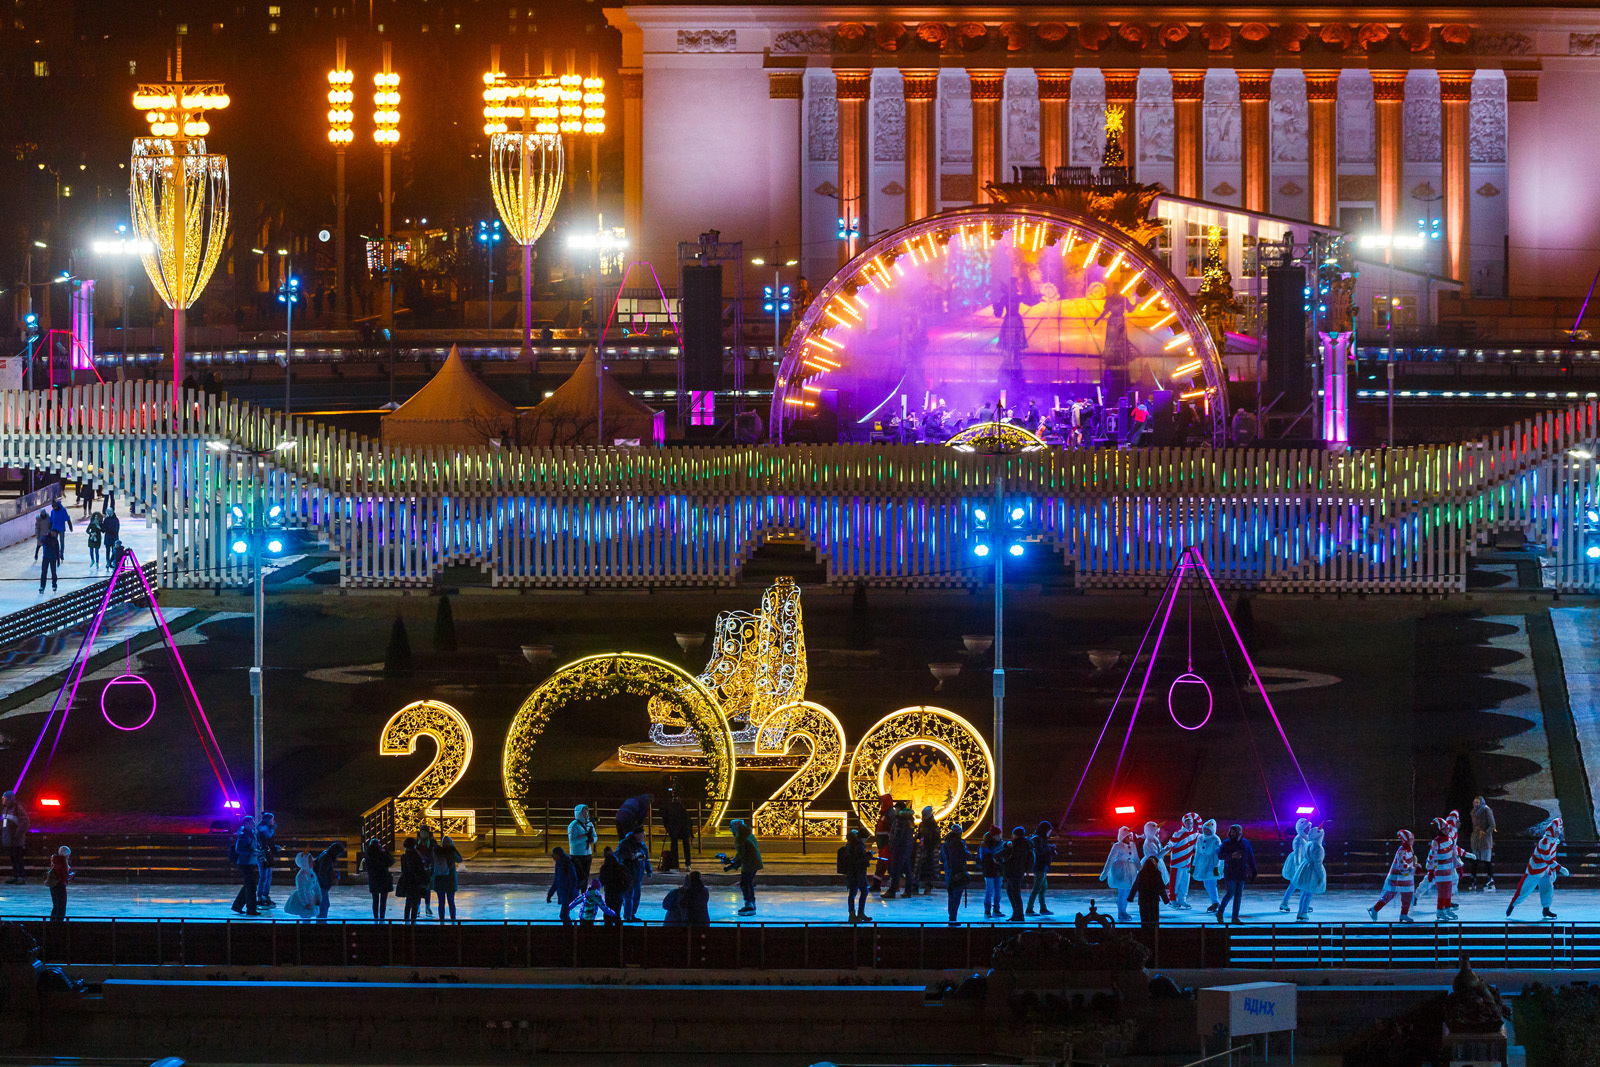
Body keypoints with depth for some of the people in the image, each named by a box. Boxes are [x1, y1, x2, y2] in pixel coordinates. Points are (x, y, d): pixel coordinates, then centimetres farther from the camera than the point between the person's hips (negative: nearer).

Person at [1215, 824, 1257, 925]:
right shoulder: (1226, 843, -2)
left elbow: (1251, 859, 13)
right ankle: (1220, 912, 9)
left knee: (1238, 896, 3)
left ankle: (1235, 917, 7)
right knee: (1230, 894, -9)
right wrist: (1232, 855, -27)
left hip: (1241, 874, 4)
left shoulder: (1246, 843, 8)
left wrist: (1253, 872, 11)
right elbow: (1220, 855, -13)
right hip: (1230, 873, -4)